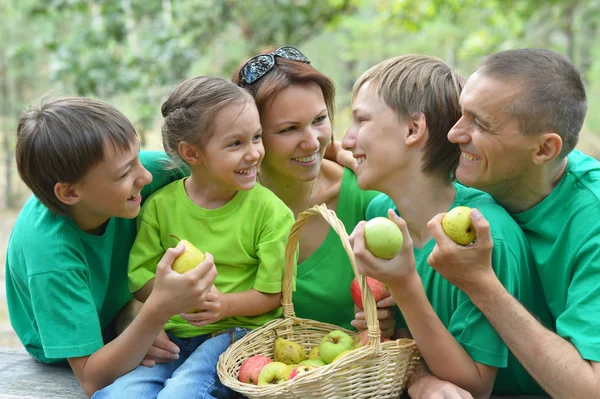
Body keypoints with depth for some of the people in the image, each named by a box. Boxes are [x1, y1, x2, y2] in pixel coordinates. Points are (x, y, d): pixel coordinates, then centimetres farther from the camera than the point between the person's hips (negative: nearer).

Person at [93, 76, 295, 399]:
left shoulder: (269, 210, -4)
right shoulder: (161, 205, 2)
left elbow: (273, 292, -2)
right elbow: (138, 278, 4)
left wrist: (225, 304, -20)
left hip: (237, 332, -3)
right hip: (171, 335, 3)